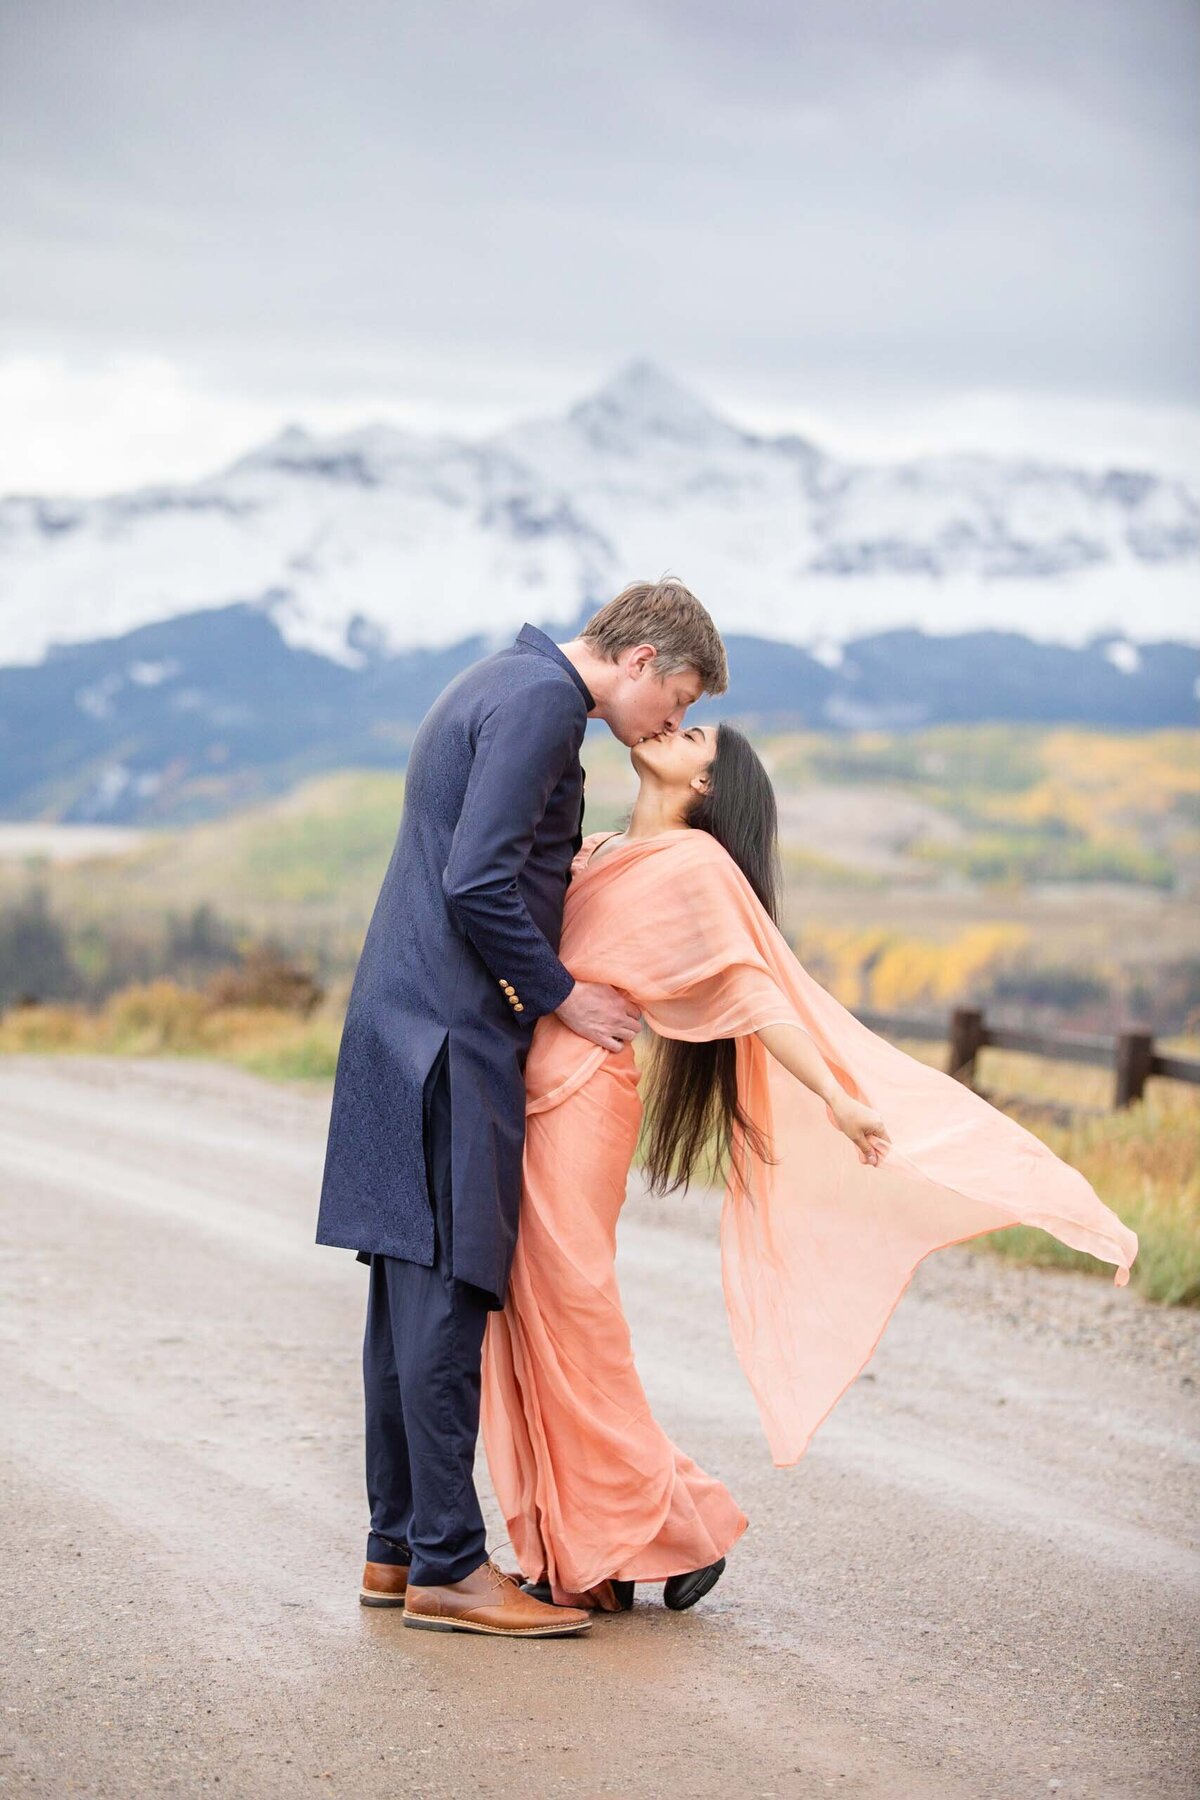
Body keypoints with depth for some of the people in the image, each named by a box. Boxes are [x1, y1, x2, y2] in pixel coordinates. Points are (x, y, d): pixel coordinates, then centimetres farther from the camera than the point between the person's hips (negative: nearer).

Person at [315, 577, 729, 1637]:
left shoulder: (505, 686, 21)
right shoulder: (540, 699, -12)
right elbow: (477, 883, -20)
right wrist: (561, 996, -10)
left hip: (407, 1022, 11)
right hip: (452, 1032, -11)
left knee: (415, 1291, 12)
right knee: (448, 1292, -8)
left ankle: (398, 1548, 17)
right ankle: (446, 1567, -5)